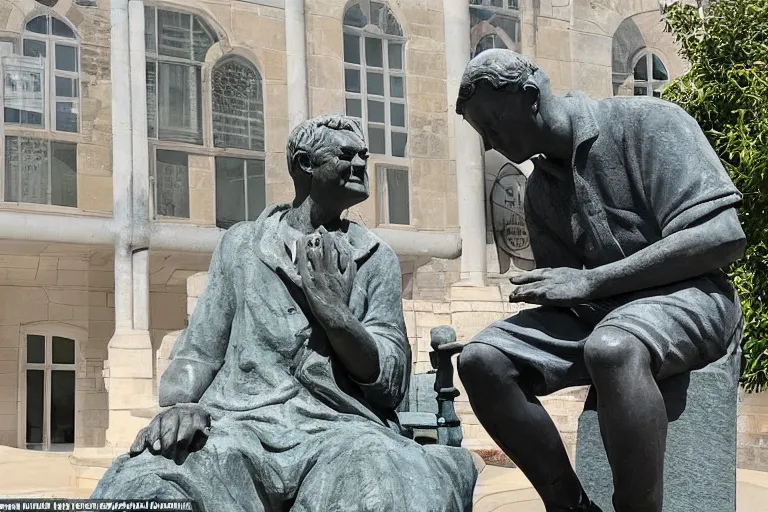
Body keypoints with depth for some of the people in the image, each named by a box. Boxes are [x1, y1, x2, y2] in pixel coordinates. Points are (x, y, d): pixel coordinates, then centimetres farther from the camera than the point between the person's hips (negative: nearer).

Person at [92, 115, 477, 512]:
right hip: (242, 423, 1)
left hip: (341, 427, 0)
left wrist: (333, 309, -5)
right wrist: (181, 404, -9)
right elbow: (199, 349, 14)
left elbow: (390, 382, 9)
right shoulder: (241, 243, 19)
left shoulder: (375, 258, 17)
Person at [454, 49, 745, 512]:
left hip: (686, 294, -7)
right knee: (481, 360, -16)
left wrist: (590, 282, -20)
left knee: (611, 347, -39)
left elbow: (725, 237, -18)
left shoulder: (645, 122, -7)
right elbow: (564, 287, 16)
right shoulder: (540, 190, 14)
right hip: (593, 311, 7)